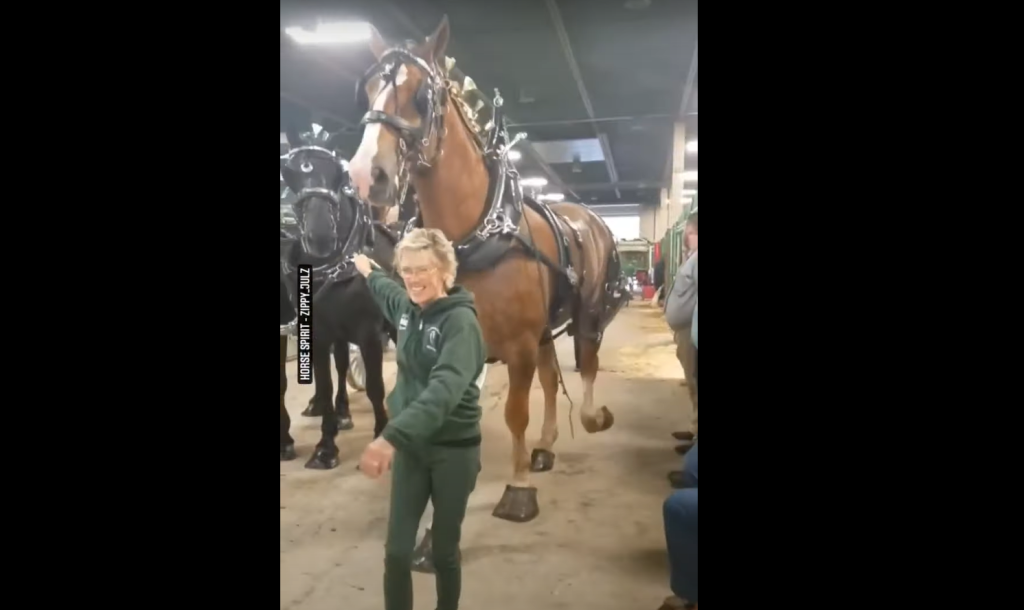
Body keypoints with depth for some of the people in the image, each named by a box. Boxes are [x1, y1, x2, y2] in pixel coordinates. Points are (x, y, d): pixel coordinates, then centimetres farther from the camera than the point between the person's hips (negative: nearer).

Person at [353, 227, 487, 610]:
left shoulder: (461, 321, -22)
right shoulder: (408, 308, -1)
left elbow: (445, 389, -39)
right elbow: (388, 293, 28)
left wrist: (391, 436, -52)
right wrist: (369, 272, 47)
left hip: (453, 450, -5)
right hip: (410, 446, 5)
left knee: (444, 549, 12)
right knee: (396, 550, 6)